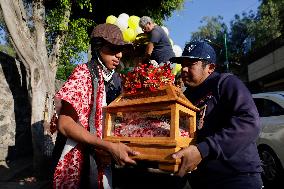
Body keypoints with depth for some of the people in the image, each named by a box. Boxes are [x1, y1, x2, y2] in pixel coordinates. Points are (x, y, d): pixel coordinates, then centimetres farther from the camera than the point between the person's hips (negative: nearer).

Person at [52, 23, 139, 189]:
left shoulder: (115, 80, 5)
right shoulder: (84, 72, -13)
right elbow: (65, 123, -20)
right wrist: (110, 146, -26)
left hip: (102, 159, 6)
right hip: (78, 158, -6)